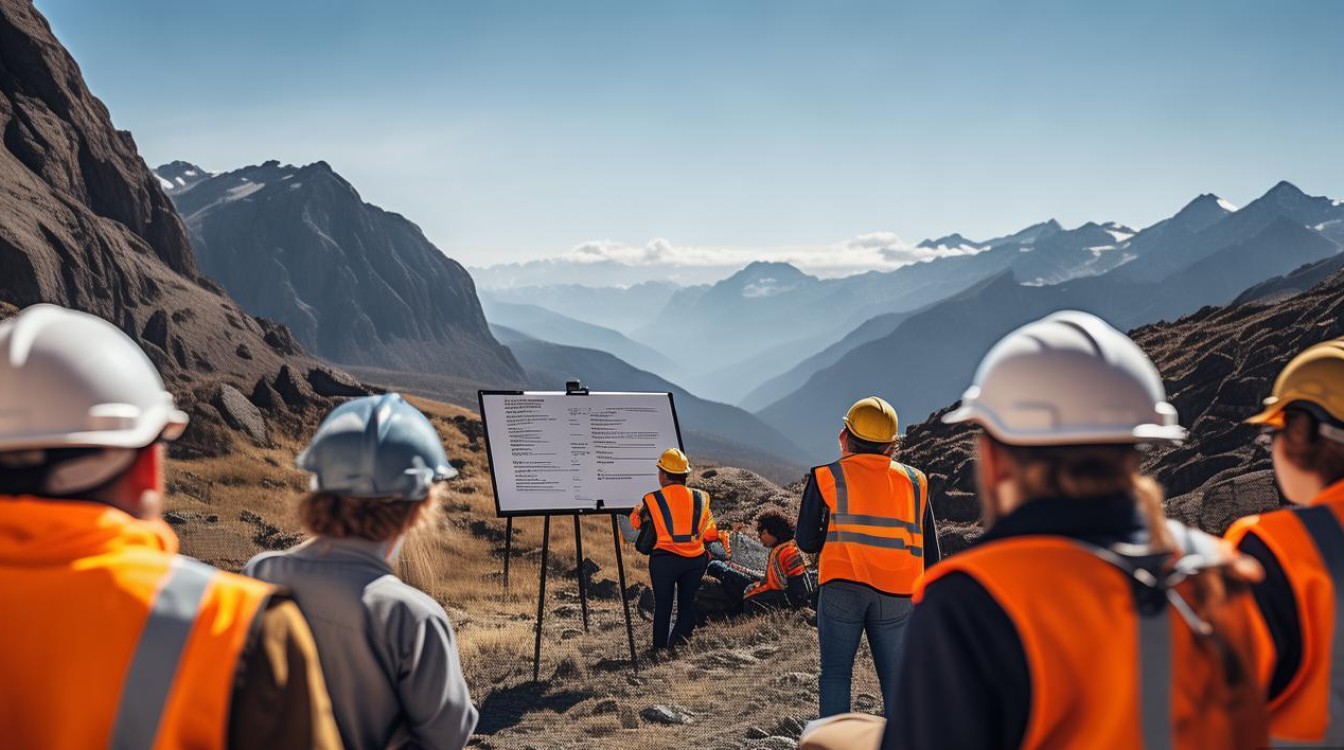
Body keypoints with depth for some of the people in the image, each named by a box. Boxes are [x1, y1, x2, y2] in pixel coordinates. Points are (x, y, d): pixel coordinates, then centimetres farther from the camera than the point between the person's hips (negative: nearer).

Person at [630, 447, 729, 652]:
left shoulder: (652, 500, -4)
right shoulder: (700, 498, 3)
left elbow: (636, 523, 11)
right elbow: (710, 532, 6)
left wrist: (636, 510, 31)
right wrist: (723, 539, 25)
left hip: (664, 559, -2)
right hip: (695, 560, 2)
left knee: (663, 606, 9)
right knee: (688, 604, 15)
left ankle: (661, 649, 12)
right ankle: (679, 644, 11)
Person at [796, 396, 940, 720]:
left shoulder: (827, 477, 2)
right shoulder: (914, 481, 10)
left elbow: (807, 542, 2)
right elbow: (930, 550, 11)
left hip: (841, 588, -2)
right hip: (897, 596, 2)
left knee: (835, 675, 8)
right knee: (896, 680, 10)